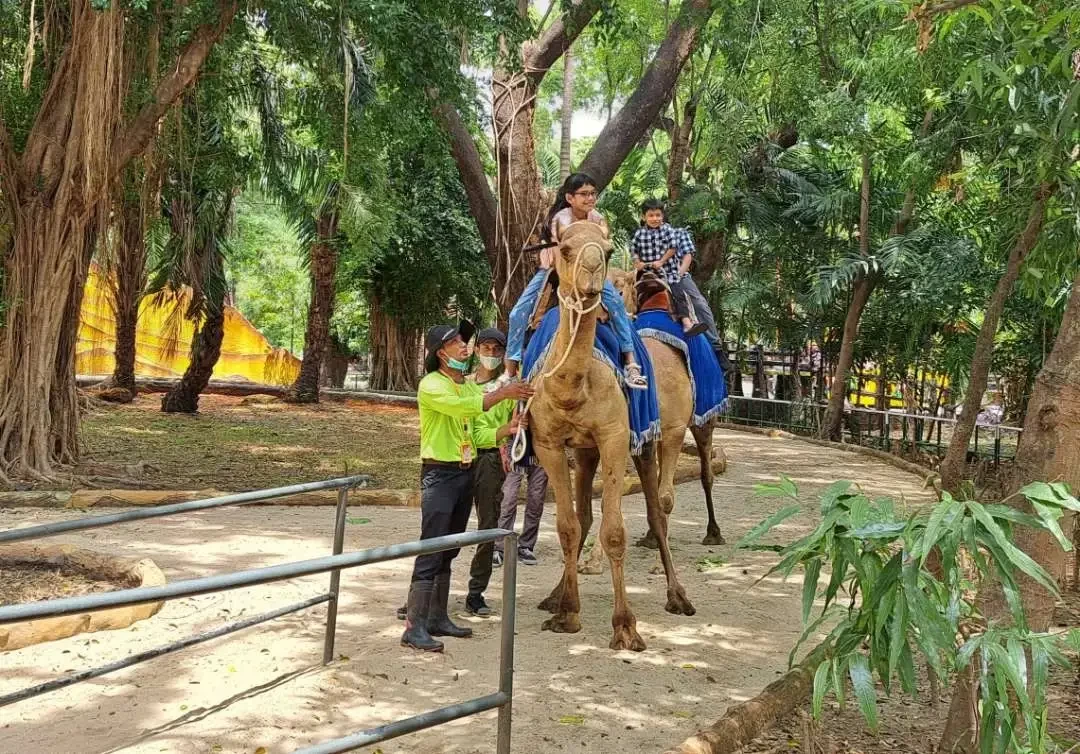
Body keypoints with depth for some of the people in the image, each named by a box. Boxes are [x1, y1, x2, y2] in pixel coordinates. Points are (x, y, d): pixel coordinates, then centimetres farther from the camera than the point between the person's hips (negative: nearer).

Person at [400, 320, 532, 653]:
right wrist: (502, 393, -25)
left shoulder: (470, 385, 13)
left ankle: (438, 618, 21)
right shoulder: (431, 385, -12)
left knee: (448, 551, 13)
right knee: (431, 551, -11)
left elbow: (478, 424, 15)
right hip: (439, 473, -8)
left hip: (466, 473, 8)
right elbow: (463, 406, -28)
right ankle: (414, 627, -9)